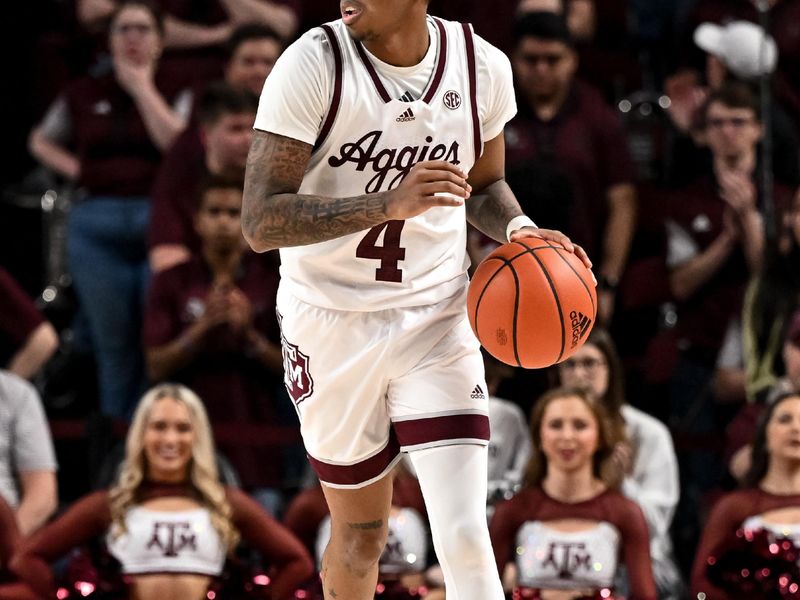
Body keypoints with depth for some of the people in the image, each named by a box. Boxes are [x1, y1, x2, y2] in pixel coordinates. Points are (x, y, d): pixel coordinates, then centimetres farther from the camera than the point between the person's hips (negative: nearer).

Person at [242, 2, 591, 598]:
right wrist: (390, 202, -33)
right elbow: (260, 222, -22)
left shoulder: (482, 67, -5)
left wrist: (517, 228, -8)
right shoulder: (314, 63, -16)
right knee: (362, 534, 12)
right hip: (334, 321, -1)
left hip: (437, 321, 1)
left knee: (465, 539, -12)